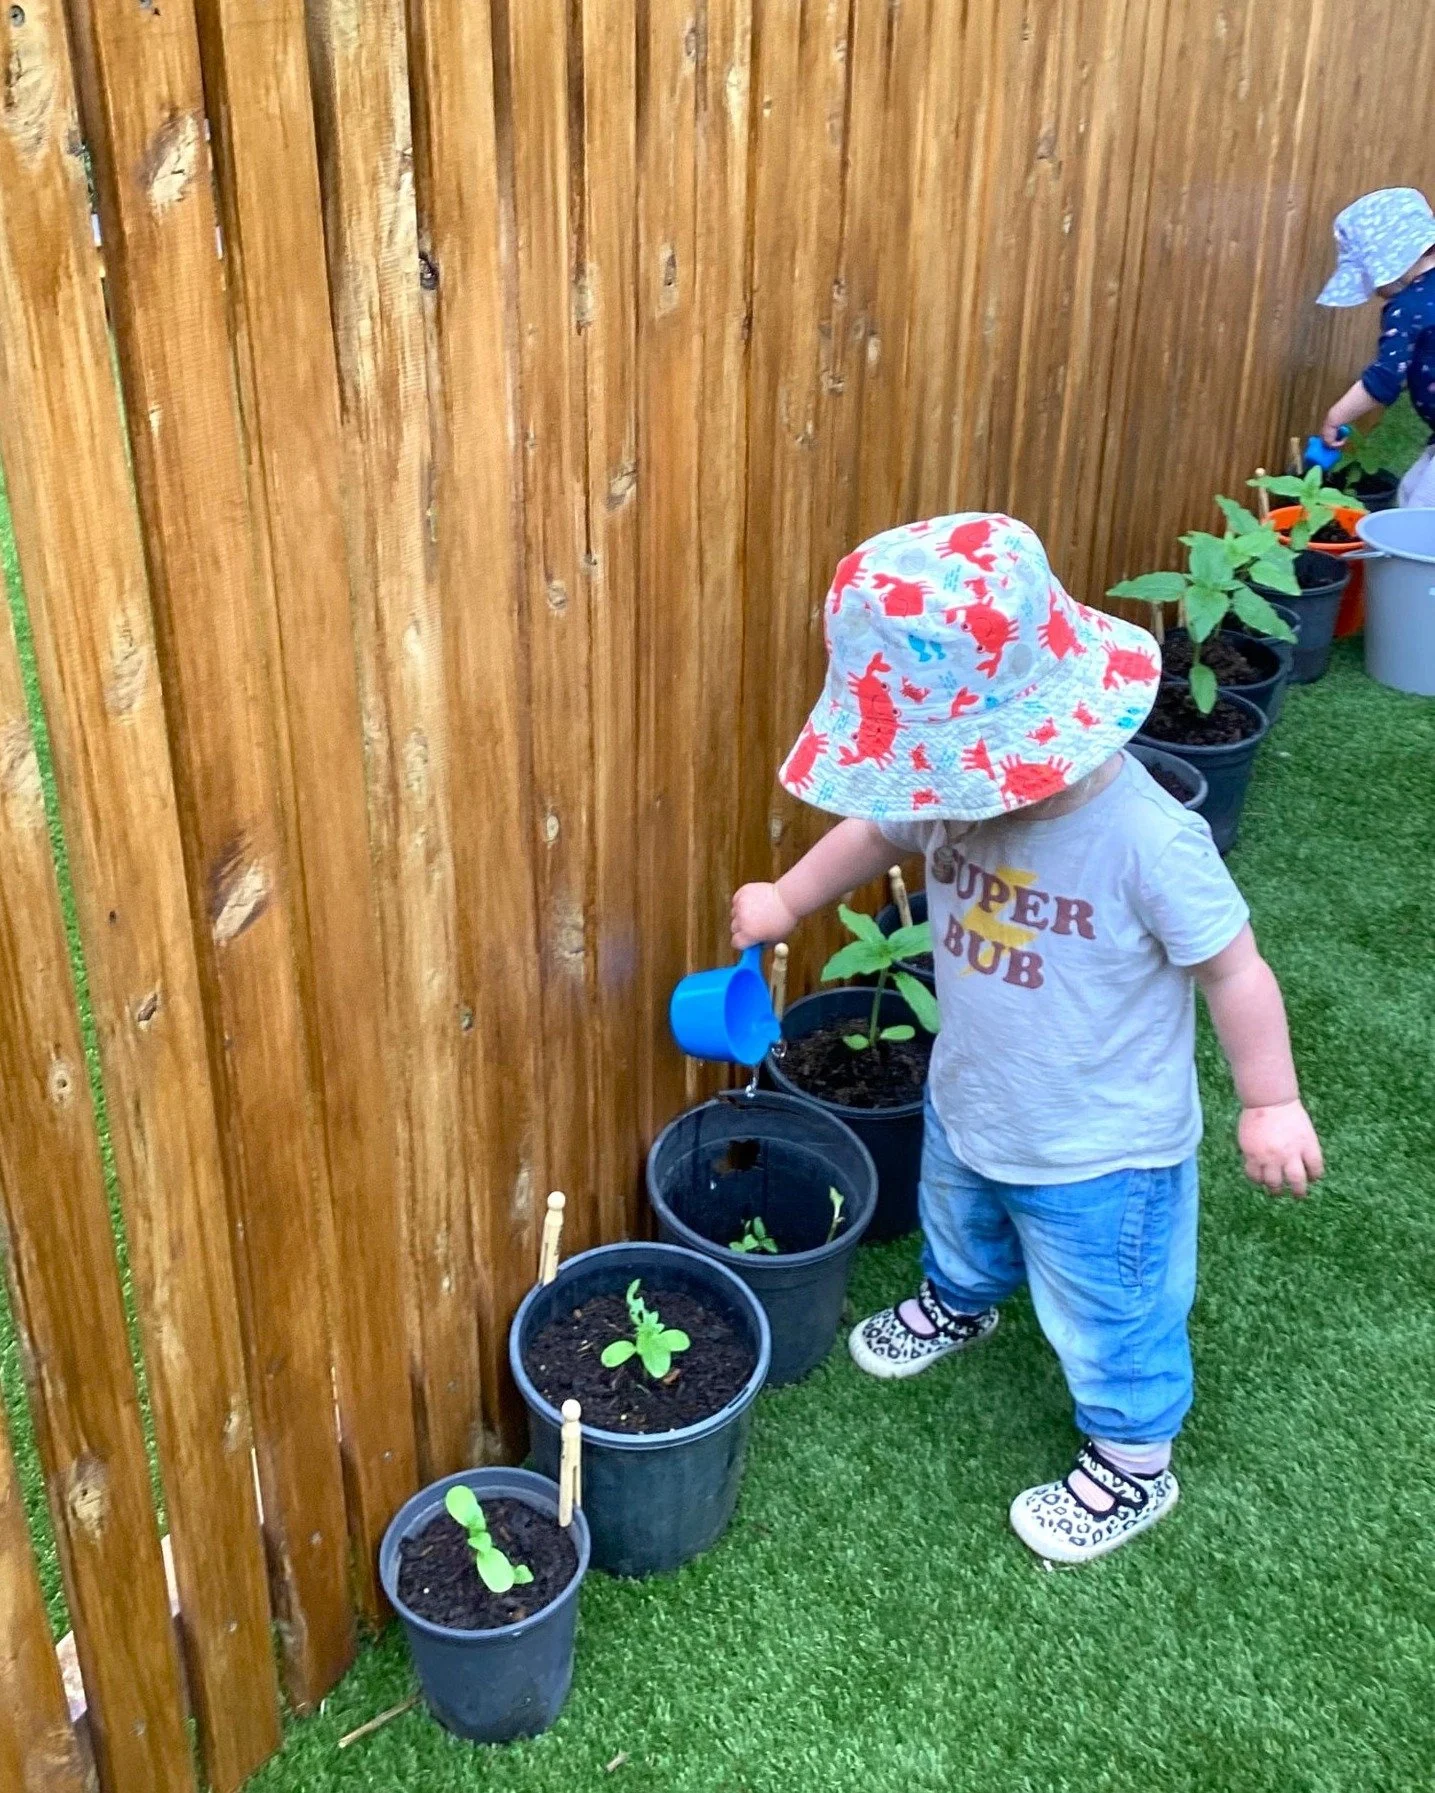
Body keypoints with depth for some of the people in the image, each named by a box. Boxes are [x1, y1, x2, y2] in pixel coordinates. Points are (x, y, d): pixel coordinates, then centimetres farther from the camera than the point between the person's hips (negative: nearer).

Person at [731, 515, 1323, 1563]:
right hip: (968, 1104, 7)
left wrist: (1271, 1104, -14)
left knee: (1106, 1317, 17)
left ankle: (1133, 1466, 44)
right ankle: (958, 1307, 69)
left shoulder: (1145, 839, -36)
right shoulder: (958, 789, -18)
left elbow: (1233, 968, -22)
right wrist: (787, 901, 11)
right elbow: (874, 833, 5)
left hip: (1101, 1150, -6)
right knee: (960, 1230, 35)